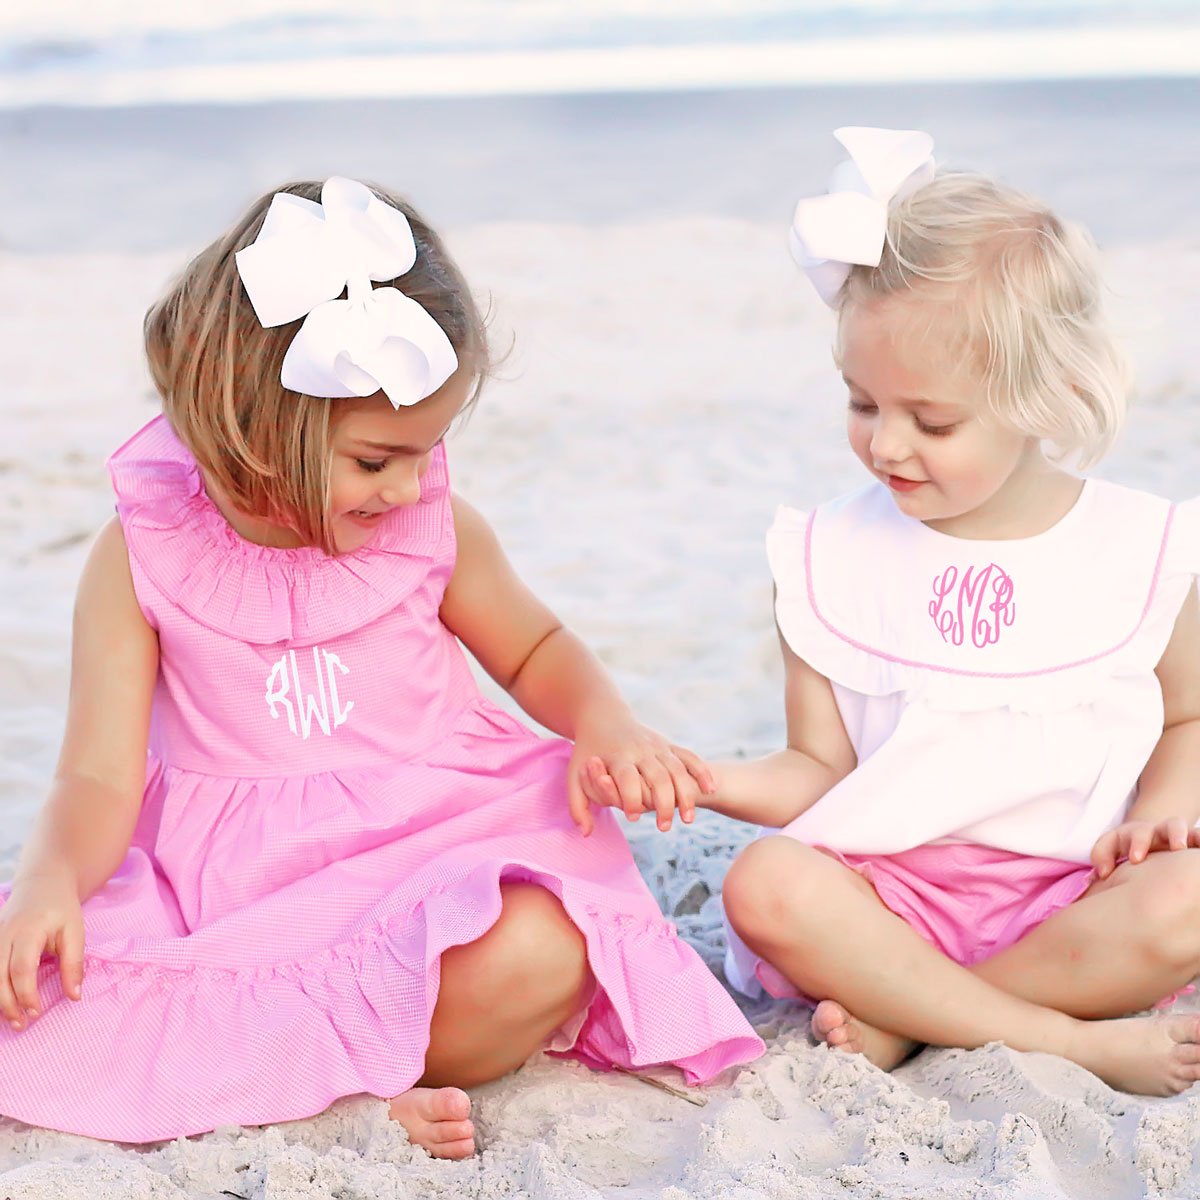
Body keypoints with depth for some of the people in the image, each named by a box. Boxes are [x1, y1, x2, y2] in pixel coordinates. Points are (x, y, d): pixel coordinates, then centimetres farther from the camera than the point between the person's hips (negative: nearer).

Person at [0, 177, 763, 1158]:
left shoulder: (434, 526, 0)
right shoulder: (143, 556, -5)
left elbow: (533, 648, 18)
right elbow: (101, 779, -6)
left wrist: (605, 721, -3)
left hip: (427, 851, 0)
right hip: (216, 887, 0)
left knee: (534, 956, -33)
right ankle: (364, 1098, -25)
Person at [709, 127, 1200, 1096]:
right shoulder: (829, 557, 2)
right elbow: (821, 772, 3)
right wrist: (702, 778, -15)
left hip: (1074, 894, 0)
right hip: (887, 889, 0)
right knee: (766, 885, -30)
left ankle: (903, 1019, -19)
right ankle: (1068, 1041, -25)